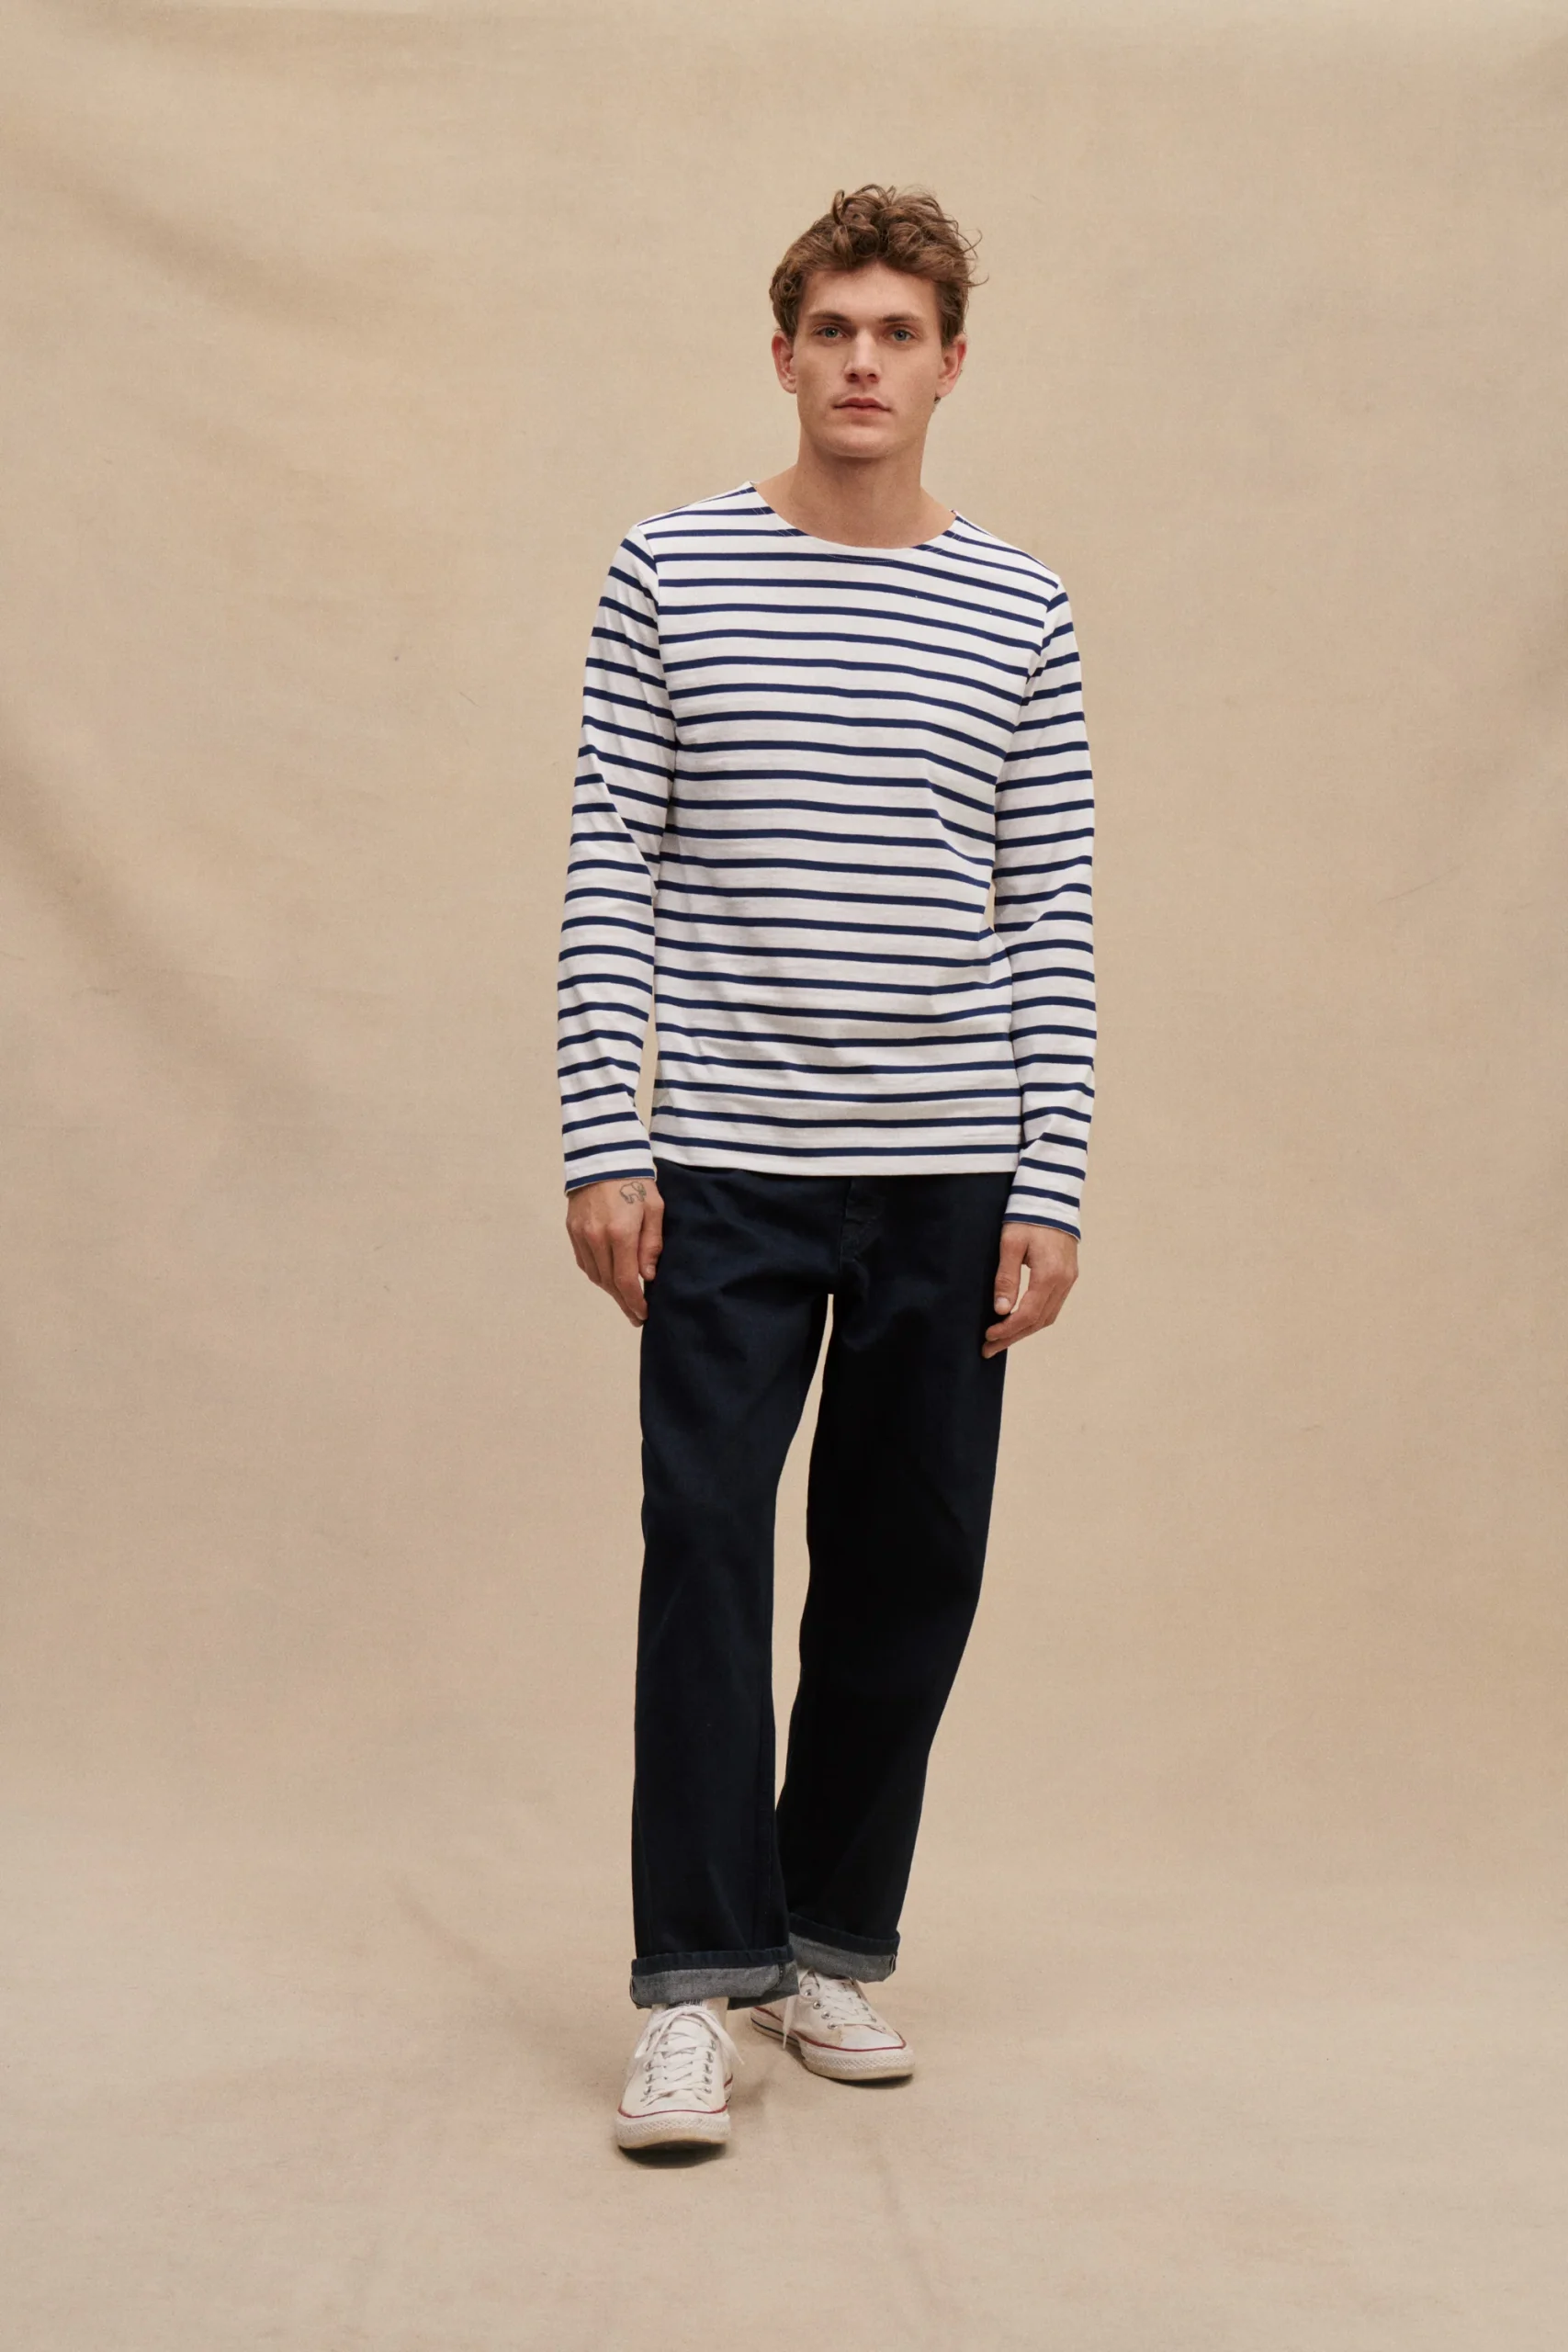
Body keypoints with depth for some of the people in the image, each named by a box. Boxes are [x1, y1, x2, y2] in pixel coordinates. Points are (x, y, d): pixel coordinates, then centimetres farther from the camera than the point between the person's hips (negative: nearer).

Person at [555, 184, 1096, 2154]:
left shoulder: (1019, 615, 6)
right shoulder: (669, 575, 2)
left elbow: (1053, 919, 4)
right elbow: (608, 875, 0)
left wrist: (1050, 1191, -1)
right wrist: (605, 1146, -6)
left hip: (947, 1176, 2)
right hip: (727, 1167, -2)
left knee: (909, 1570, 8)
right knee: (707, 1551, -5)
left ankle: (832, 1946, 22)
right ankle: (696, 1985, 2)